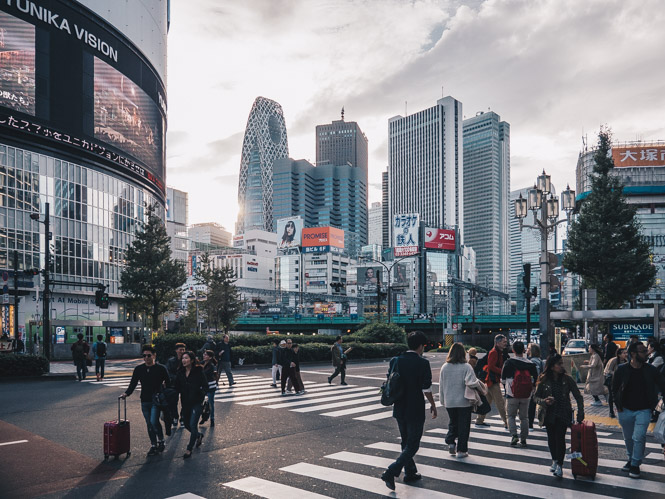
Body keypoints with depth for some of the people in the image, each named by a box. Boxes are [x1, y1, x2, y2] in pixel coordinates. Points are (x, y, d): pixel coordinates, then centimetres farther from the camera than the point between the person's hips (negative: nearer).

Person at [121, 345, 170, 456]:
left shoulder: (160, 368, -3)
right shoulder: (139, 369, 6)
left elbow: (168, 383, 2)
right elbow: (133, 383, 6)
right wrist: (126, 393, -11)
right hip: (145, 401, 4)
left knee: (154, 421, -16)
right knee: (149, 424, 9)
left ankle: (161, 440, 7)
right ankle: (153, 445, 22)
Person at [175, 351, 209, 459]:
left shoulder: (198, 372, -11)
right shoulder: (180, 372, 3)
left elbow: (205, 386, -10)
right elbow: (177, 387, 7)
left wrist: (202, 393, -27)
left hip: (196, 402, -6)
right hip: (185, 402, 6)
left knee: (193, 424, -9)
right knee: (187, 424, 14)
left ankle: (189, 449, 4)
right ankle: (199, 436, 44)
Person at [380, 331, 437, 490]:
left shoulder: (395, 361, 1)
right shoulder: (423, 363, -14)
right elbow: (426, 388, -12)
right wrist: (433, 405, 3)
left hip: (399, 409, 6)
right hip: (415, 410, -6)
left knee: (406, 442, 21)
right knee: (413, 444, 3)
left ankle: (410, 473, 31)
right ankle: (391, 472, -8)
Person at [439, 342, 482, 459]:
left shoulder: (444, 367, -1)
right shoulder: (466, 367, -14)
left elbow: (441, 386, 5)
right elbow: (471, 383, -23)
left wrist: (442, 400, 16)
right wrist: (478, 383, -2)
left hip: (449, 402, 3)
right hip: (464, 402, -3)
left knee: (452, 423, 23)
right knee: (463, 425, 8)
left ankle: (450, 442, 8)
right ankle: (461, 450, 11)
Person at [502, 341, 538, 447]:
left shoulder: (509, 362, -9)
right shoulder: (530, 364, -2)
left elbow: (503, 378, -3)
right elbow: (535, 380, 3)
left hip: (512, 395, -2)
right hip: (526, 396, 3)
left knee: (511, 415, 11)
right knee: (524, 417, 13)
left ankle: (514, 435, -5)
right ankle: (523, 439, 15)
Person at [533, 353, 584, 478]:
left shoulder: (567, 380, -7)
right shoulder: (543, 380, -7)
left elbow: (579, 397, -2)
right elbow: (536, 396, 0)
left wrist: (580, 415, -9)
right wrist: (544, 401, -20)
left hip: (563, 414, -1)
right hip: (549, 414, 1)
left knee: (560, 438, -12)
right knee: (551, 438, 11)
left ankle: (559, 465, -5)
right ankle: (554, 461, 33)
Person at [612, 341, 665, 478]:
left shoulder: (650, 370, -4)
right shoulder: (622, 370, -5)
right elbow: (614, 388, 5)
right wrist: (618, 405, 0)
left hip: (643, 410, -1)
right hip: (625, 410, 1)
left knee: (639, 437, -9)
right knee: (628, 438, 14)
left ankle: (635, 464, 6)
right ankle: (631, 459, 34)